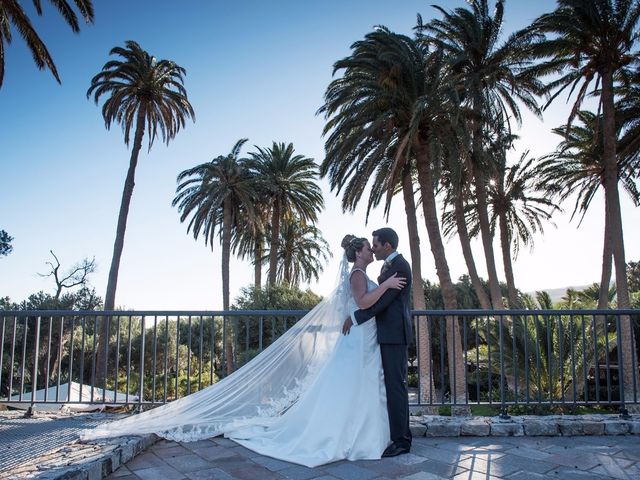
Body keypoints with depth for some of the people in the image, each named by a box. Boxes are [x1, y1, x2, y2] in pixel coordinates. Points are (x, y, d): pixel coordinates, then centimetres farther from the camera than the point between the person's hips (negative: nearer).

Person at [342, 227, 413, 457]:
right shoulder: (389, 265, 15)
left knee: (396, 385, -4)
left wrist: (355, 318, -16)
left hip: (394, 334, -10)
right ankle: (400, 433, 24)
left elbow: (382, 300, -20)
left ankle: (401, 440, 5)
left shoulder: (399, 266, -16)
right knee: (393, 384, 14)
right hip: (390, 334, 10)